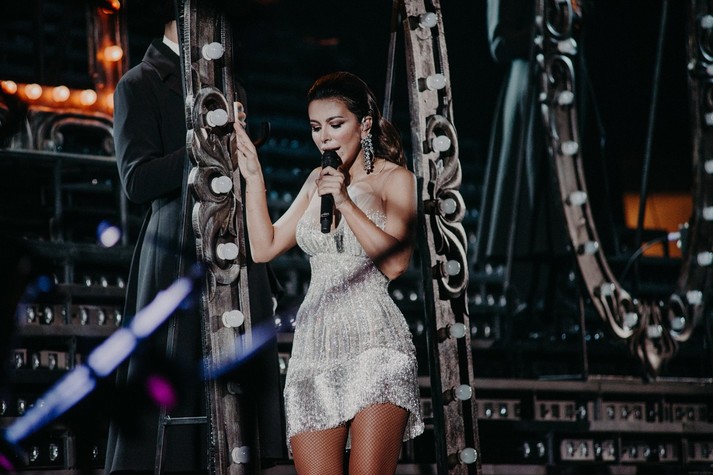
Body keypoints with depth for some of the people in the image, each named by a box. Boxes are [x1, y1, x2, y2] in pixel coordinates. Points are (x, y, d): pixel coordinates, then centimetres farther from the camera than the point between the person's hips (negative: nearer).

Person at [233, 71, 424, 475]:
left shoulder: (394, 179, 3)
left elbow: (395, 263, -11)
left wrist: (345, 202, -16)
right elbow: (265, 247, 15)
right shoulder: (318, 181, 19)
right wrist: (254, 177, 11)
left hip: (373, 341, -5)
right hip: (314, 345, 5)